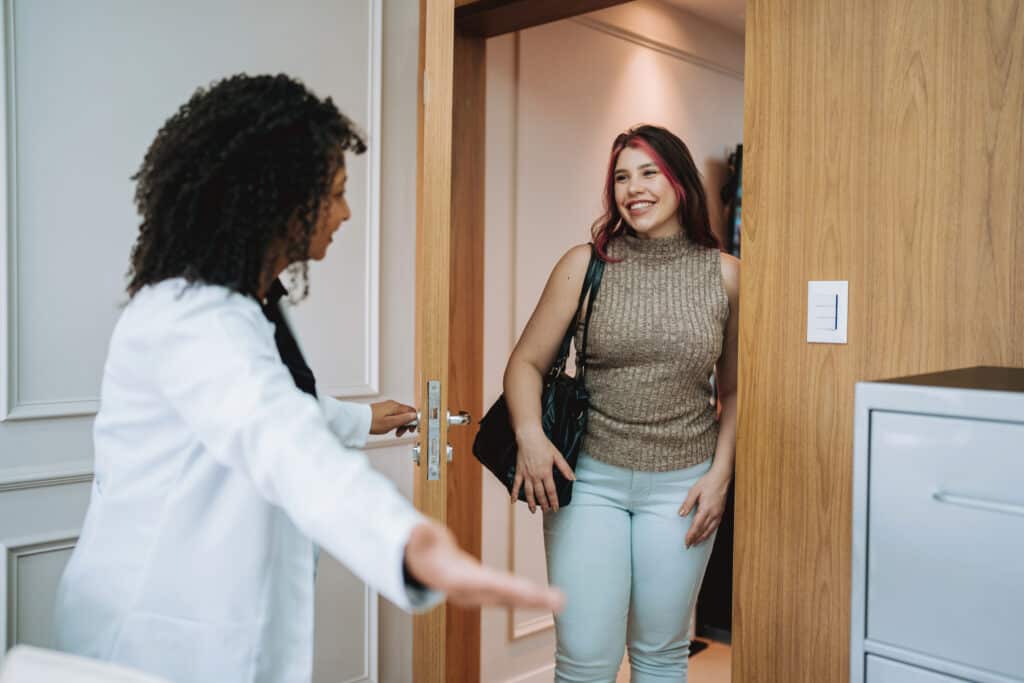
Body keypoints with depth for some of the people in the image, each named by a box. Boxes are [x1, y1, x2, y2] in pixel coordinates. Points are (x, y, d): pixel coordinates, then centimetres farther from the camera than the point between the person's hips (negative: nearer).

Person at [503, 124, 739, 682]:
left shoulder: (724, 274, 1)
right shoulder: (585, 265, -2)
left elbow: (733, 390, 9)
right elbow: (526, 363, 0)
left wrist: (720, 474, 1)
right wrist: (529, 433, -17)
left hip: (681, 484, 1)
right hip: (589, 477, -1)